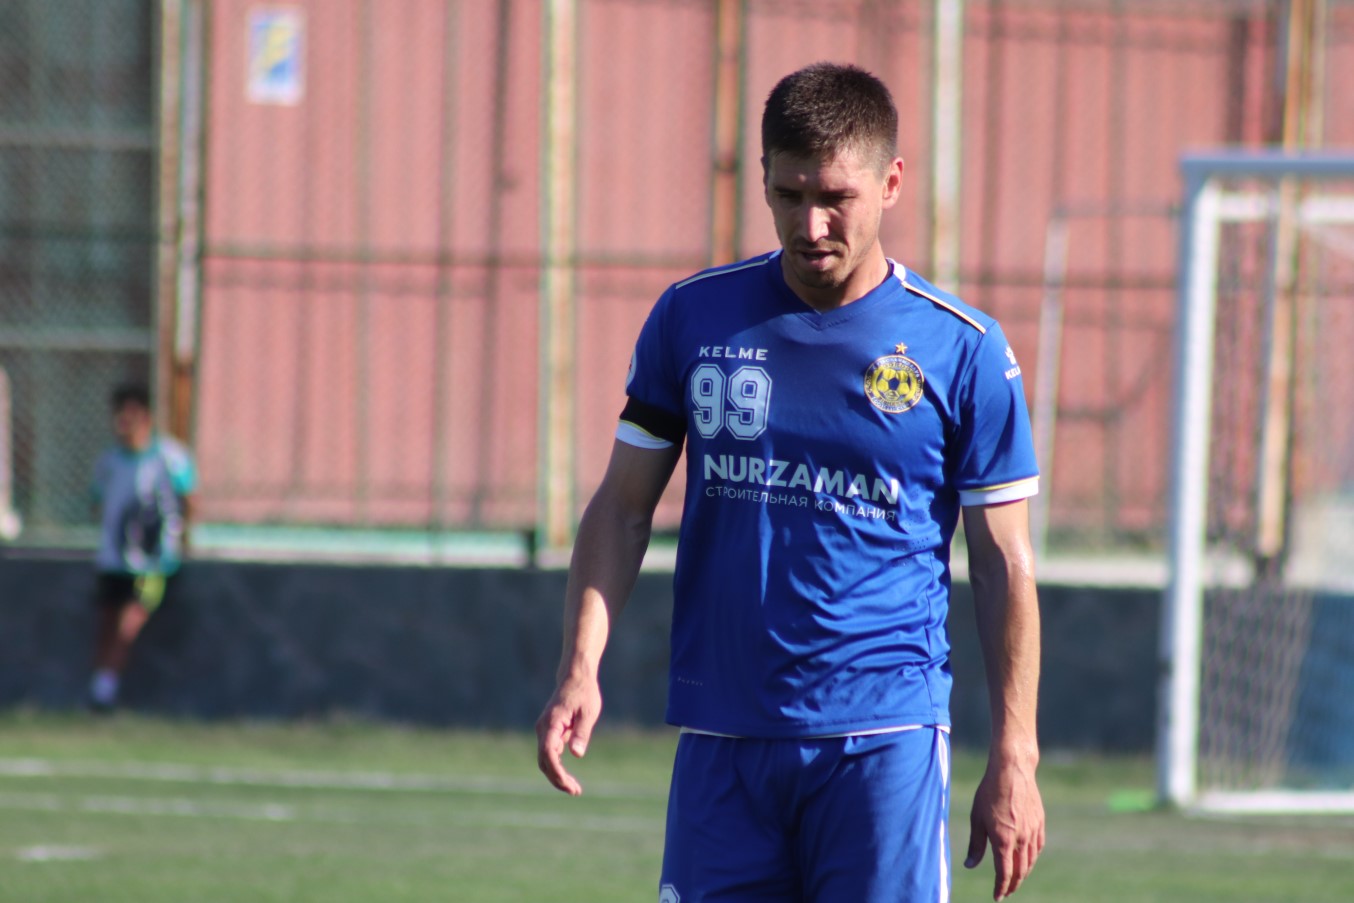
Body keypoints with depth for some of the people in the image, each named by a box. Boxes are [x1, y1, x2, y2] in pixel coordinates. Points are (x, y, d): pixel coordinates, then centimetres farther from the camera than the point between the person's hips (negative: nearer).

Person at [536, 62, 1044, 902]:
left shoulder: (964, 350, -1)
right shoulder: (693, 318, 5)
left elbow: (1004, 563, 3)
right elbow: (623, 507, 11)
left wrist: (1013, 755, -1)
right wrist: (581, 666, -2)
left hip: (882, 738, -3)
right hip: (722, 739, 3)